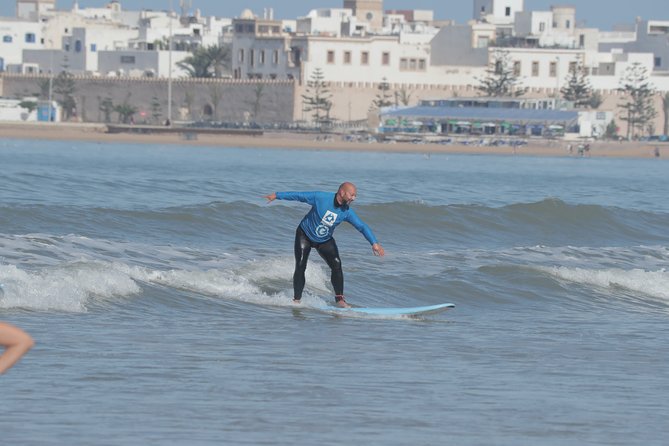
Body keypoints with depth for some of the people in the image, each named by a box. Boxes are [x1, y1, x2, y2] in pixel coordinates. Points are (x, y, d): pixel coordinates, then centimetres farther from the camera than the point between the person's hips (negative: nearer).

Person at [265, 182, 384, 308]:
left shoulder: (347, 212, -16)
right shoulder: (321, 198, -25)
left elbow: (362, 227, -17)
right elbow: (299, 196, -14)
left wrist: (374, 243, -29)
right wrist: (277, 195, -7)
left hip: (324, 240, 3)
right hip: (305, 235, -3)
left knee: (336, 264, -15)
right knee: (300, 267, -10)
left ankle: (339, 300, -10)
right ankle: (296, 300, -1)